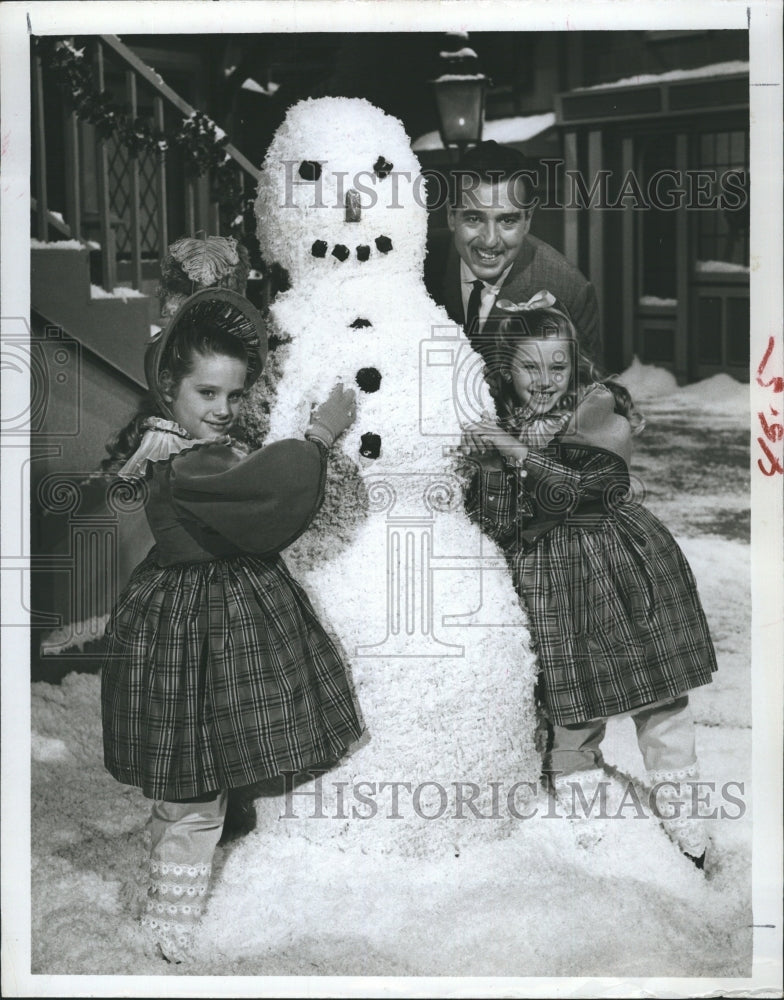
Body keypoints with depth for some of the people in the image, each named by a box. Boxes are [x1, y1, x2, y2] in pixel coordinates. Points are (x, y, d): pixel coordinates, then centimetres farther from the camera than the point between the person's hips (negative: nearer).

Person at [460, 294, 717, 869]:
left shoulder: (600, 409, -7)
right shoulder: (495, 427, 2)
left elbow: (589, 488, -21)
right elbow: (494, 526, -2)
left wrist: (522, 455, -27)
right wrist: (489, 465, -16)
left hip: (627, 563, -1)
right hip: (548, 578, 1)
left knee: (662, 692, 5)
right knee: (572, 709, 1)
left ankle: (679, 813, 23)